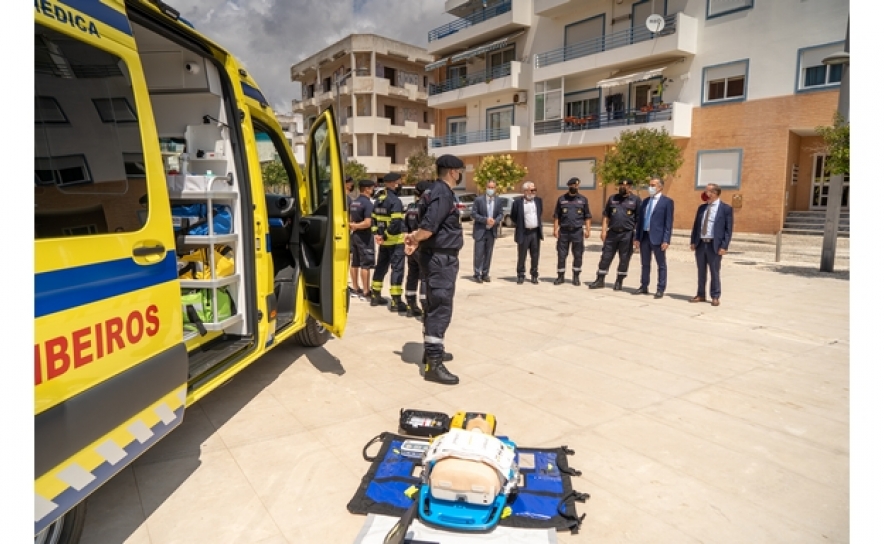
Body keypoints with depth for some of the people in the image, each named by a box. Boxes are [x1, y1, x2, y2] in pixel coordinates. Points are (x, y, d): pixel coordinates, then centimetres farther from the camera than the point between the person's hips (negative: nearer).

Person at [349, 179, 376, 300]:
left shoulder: (353, 202, 11)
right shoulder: (368, 203, -16)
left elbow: (350, 219, 17)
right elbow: (367, 223, -22)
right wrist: (355, 226, -10)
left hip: (354, 235, 9)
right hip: (364, 236, -9)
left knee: (355, 263, 13)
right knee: (365, 264, -5)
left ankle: (356, 289, 22)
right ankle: (366, 292, -2)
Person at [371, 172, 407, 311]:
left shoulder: (378, 200, 12)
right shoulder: (395, 200, -15)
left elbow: (374, 218, 14)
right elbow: (396, 223, -24)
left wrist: (376, 233, 6)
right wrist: (386, 236, -15)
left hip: (383, 240, 9)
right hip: (396, 240, -8)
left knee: (381, 267, 18)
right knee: (397, 269, -4)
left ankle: (375, 296, 27)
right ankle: (396, 302, -3)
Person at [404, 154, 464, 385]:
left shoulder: (437, 191, 15)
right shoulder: (443, 194, -18)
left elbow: (428, 225, 16)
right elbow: (428, 228, -25)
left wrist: (416, 238, -2)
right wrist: (415, 239, -7)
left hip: (437, 257, 10)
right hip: (442, 258, -10)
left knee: (434, 308, 16)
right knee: (441, 309, -8)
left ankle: (430, 355, 28)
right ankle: (434, 364, -3)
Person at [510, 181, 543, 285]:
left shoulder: (539, 200, 5)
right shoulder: (518, 202, -5)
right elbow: (513, 216, 6)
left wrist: (538, 223, 14)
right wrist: (520, 224, 7)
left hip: (536, 232, 3)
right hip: (524, 233, -3)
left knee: (535, 256, 6)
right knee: (521, 255, 3)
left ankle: (534, 276, 16)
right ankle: (520, 275, 13)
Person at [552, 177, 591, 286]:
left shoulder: (583, 199, 7)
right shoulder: (561, 199, 7)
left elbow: (587, 216, 6)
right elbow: (556, 216, 6)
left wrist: (587, 229, -3)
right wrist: (555, 229, -2)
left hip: (577, 231, 0)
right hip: (563, 231, 0)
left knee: (578, 255, 4)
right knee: (561, 255, 2)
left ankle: (576, 277, 16)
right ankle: (560, 277, 11)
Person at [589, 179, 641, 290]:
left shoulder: (636, 199, 1)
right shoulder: (612, 198, 10)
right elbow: (606, 215, 11)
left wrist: (637, 235, -6)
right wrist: (604, 230, 2)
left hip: (627, 234, -3)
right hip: (612, 233, 3)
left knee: (624, 259, 5)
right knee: (606, 257, 3)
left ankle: (619, 281, 16)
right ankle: (600, 280, 10)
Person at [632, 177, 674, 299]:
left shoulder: (667, 201, -4)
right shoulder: (646, 201, 13)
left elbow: (668, 222, -8)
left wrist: (666, 240, -15)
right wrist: (637, 237, 8)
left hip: (657, 237, -6)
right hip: (644, 236, 6)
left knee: (661, 265, 4)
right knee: (645, 264, 13)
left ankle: (660, 289, 10)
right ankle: (644, 287, 22)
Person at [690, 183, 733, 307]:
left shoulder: (726, 209, -3)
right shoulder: (702, 207, 12)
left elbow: (728, 229, -6)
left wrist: (724, 246, -13)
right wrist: (693, 241, 4)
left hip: (714, 245, -5)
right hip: (700, 243, 5)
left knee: (714, 272, 2)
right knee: (701, 271, 11)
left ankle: (715, 297, 12)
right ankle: (701, 295, 20)